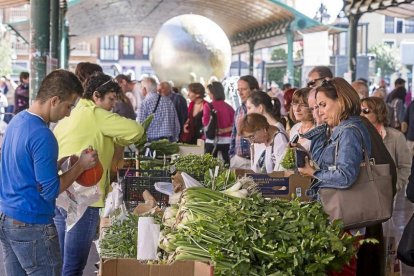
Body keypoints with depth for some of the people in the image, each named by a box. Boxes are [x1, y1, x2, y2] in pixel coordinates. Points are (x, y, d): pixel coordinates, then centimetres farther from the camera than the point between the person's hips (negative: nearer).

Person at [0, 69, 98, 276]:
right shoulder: (43, 136, -22)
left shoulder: (17, 120, 6)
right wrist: (81, 165, -10)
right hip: (31, 225, -9)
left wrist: (60, 163, 9)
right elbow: (50, 191, -18)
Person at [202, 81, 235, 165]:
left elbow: (206, 123, -7)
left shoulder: (208, 106, -4)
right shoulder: (229, 107, 5)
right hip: (227, 141, 3)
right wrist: (224, 130, -3)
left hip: (212, 140, -3)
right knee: (227, 164, 3)